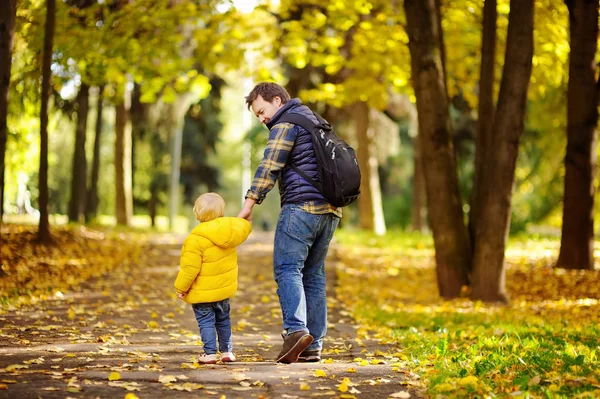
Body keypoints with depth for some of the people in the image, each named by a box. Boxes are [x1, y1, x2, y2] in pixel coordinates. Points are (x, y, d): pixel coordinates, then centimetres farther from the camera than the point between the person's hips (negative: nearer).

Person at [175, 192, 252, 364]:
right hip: (224, 287, 7)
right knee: (223, 320, 19)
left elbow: (190, 267, -22)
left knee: (206, 321, 2)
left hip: (202, 292, -7)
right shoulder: (229, 229, -5)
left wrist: (181, 287, -12)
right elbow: (244, 227, 18)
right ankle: (227, 351, 25)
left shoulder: (196, 238, -24)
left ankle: (210, 353, -1)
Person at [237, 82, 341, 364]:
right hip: (330, 210, 9)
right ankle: (313, 346, 5)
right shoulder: (315, 121, 26)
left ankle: (296, 329, -30)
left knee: (287, 269, -12)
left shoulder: (286, 124, -3)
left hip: (301, 206, -9)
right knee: (313, 274, 8)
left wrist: (248, 205, -15)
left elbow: (269, 167, -13)